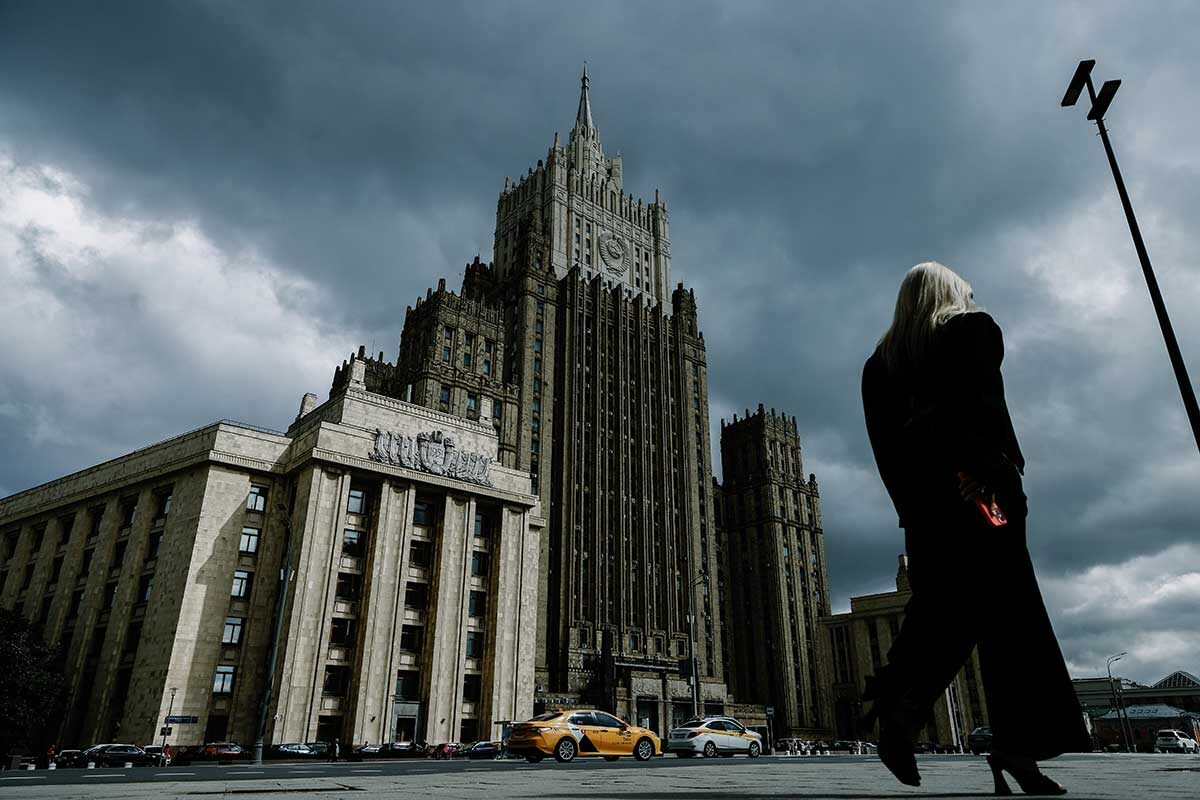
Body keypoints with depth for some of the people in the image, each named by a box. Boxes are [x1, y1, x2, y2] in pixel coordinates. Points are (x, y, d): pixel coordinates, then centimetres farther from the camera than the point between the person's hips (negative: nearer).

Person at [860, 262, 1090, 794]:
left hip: (919, 492, 5)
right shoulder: (973, 328, 7)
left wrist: (910, 506, 11)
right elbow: (983, 404, -10)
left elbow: (884, 443, 12)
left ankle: (898, 696, -15)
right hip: (973, 483, -4)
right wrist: (1000, 471, -14)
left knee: (945, 605, 6)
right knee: (1006, 607, -3)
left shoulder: (880, 362, 19)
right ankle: (1018, 743, -4)